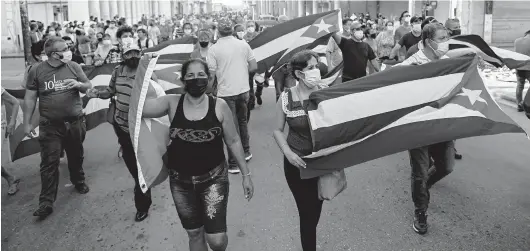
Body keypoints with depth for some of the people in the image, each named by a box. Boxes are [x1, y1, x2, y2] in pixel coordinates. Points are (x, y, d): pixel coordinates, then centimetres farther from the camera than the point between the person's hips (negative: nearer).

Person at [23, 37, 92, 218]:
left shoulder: (73, 67, -1)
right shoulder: (36, 71, -5)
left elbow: (89, 87, 8)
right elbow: (30, 98, 0)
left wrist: (79, 84, -16)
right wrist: (27, 123, -1)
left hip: (75, 122, 2)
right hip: (50, 126, -2)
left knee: (76, 156, 18)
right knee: (49, 163, -3)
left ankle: (79, 182, 42)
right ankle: (46, 202, 2)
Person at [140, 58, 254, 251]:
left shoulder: (219, 106, -8)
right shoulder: (172, 103, -6)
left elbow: (233, 141, 0)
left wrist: (245, 174, 2)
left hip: (213, 178, -2)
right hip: (181, 181, 2)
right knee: (194, 234, 17)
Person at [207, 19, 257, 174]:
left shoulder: (214, 49, -9)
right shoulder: (243, 45, 1)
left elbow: (211, 75, -11)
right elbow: (254, 67, 3)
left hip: (226, 93, -4)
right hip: (243, 90, 4)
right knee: (242, 121, 23)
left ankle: (234, 164, 9)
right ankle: (246, 152, 36)